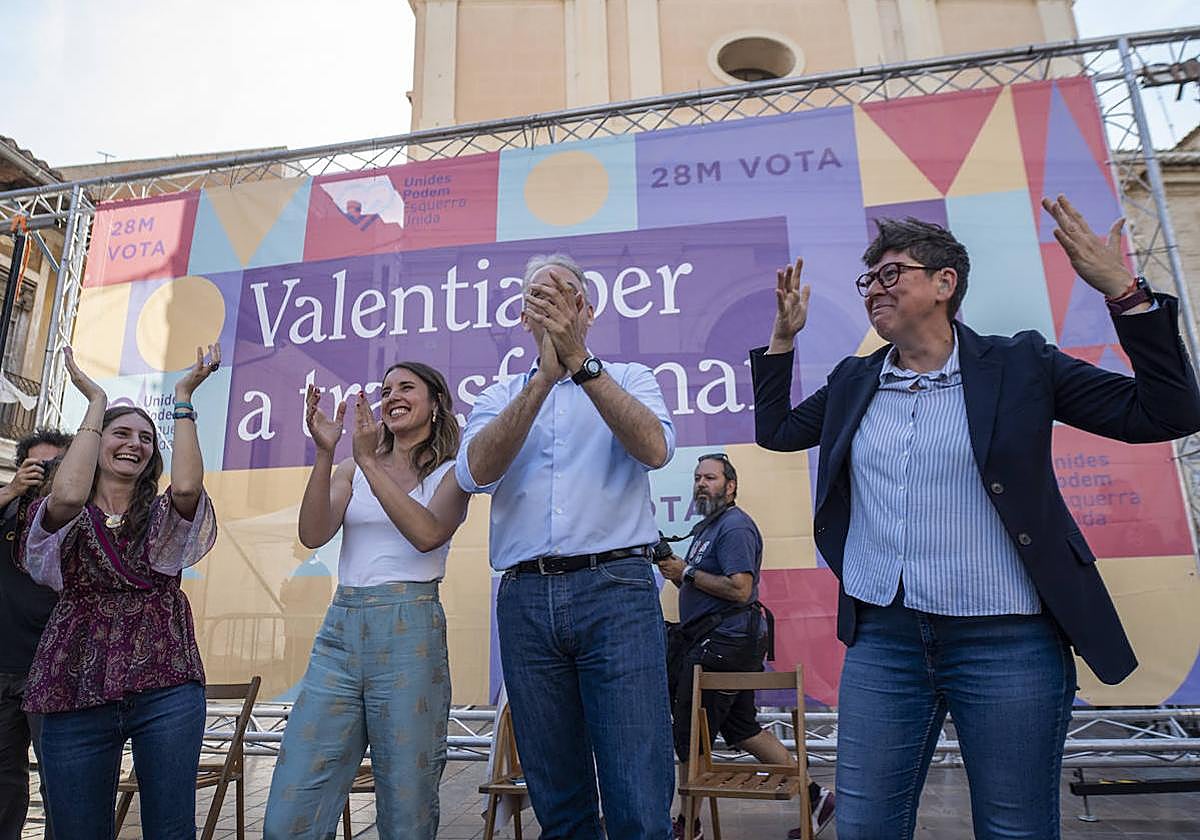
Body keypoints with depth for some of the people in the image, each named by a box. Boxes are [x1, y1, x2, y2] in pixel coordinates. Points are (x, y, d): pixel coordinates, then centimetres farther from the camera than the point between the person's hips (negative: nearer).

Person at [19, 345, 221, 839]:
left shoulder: (162, 517, 10)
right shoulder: (64, 522, 8)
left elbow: (187, 485, -15)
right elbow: (68, 495, -18)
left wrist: (183, 397, -9)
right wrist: (96, 403, -8)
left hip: (167, 689, 0)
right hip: (76, 691, 0)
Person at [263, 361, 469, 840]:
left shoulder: (451, 472, 5)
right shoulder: (352, 470, 15)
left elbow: (427, 534, -15)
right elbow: (313, 534, -1)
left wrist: (369, 462, -16)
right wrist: (325, 452, -11)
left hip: (409, 632, -3)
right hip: (340, 629, 4)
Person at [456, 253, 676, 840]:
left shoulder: (629, 379, 11)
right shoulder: (499, 396, 16)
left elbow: (654, 449, -11)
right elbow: (476, 471, -6)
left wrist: (579, 362, -19)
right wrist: (544, 377, -15)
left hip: (616, 589, -2)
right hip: (525, 598, 3)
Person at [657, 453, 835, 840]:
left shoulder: (735, 526, -14)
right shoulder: (704, 528, 19)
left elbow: (739, 589, -25)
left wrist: (686, 572, -17)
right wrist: (675, 570, 3)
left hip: (723, 644, -11)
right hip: (717, 641, 11)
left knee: (688, 737, -1)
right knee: (742, 729, 16)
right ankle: (813, 796, 25)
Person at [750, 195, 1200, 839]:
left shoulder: (1020, 365, -1)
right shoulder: (853, 380, 10)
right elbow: (775, 431, 20)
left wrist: (1121, 290, -11)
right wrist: (783, 337, 13)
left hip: (1008, 642, -2)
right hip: (883, 640, 3)